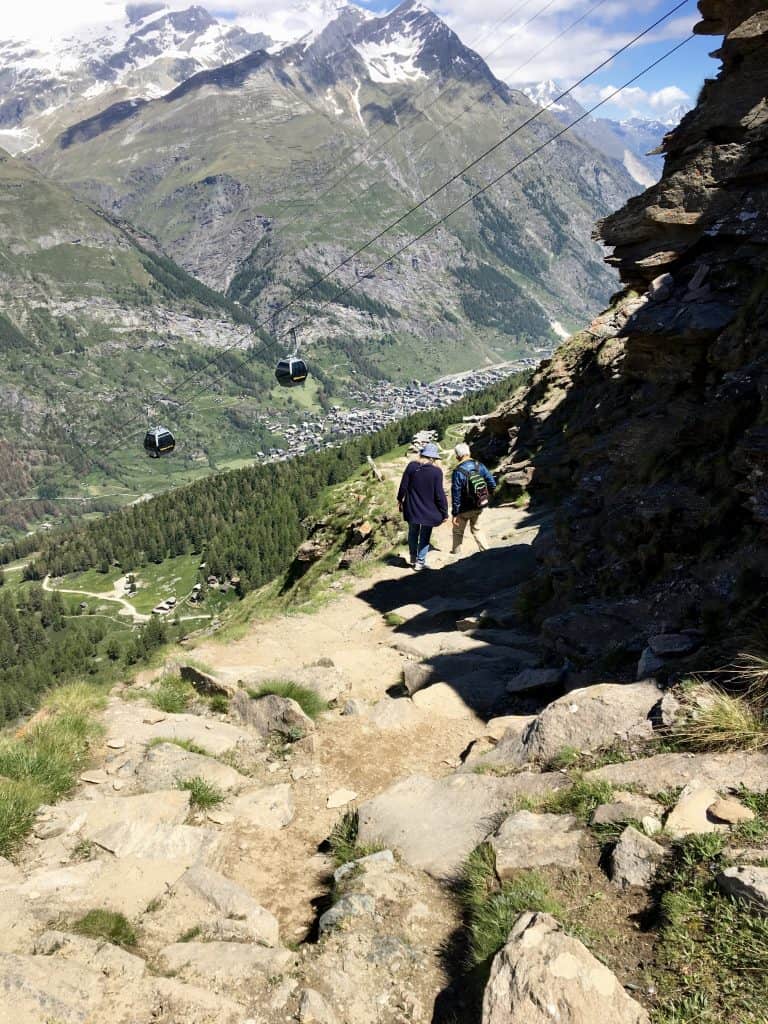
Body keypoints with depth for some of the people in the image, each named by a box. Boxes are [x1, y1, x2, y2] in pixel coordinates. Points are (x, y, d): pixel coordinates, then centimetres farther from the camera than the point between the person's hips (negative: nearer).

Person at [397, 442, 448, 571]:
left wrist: (400, 499, 18)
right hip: (429, 511, -3)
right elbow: (439, 494, -14)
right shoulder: (436, 471, -15)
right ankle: (420, 562, 13)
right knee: (425, 537, 11)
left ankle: (413, 559, 34)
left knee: (413, 534, 21)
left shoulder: (411, 466, -8)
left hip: (412, 509, 3)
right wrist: (444, 512, -4)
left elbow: (403, 486, -1)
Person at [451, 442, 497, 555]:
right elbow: (492, 484, -3)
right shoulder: (480, 466, -6)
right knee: (476, 529, 23)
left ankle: (456, 552, 22)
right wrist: (485, 495, 17)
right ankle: (486, 550, 17)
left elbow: (456, 495, -17)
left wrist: (455, 513, -12)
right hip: (479, 507, 4)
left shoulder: (458, 472, -19)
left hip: (464, 509, -4)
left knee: (458, 531, 15)